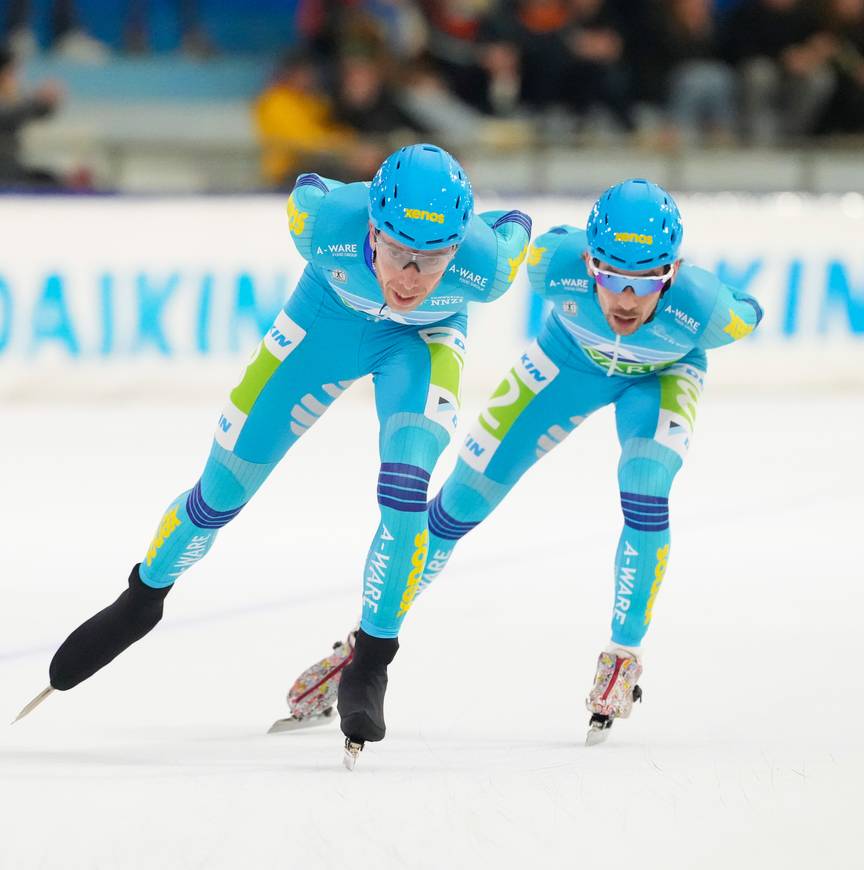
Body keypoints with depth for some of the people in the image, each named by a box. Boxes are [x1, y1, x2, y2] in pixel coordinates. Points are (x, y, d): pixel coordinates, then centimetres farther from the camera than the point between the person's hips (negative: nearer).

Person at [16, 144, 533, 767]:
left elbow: (515, 230, -14)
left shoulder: (483, 266, -39)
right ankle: (143, 597, 34)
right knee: (225, 485, 5)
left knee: (405, 487, -25)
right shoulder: (330, 223, -39)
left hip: (423, 341, -1)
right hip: (328, 318, 1)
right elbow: (307, 193, -14)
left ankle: (371, 666, -8)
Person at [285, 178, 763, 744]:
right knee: (466, 495, 1)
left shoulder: (705, 309, -41)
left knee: (645, 486, -28)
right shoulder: (556, 263, -40)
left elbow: (749, 315, -17)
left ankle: (625, 656, -8)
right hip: (571, 356, 1)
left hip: (662, 374, -1)